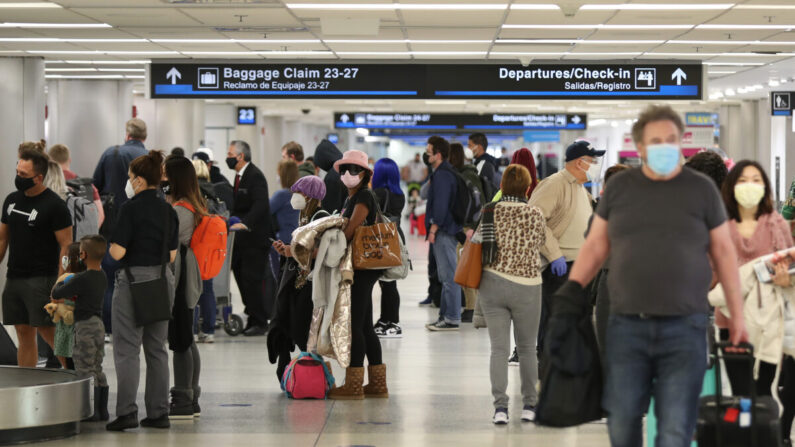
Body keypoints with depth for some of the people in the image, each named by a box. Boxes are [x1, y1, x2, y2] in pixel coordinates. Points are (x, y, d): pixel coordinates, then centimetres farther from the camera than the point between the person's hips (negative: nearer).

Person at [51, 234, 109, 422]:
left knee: (85, 370, -3)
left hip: (85, 326, -8)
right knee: (97, 369, 14)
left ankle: (92, 411, -4)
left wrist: (59, 285, 8)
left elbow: (56, 294, -12)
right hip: (99, 324, 8)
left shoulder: (81, 279, -18)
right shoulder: (102, 277, 7)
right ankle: (102, 410, 16)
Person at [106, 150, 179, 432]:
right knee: (157, 349, 12)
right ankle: (159, 413, 13)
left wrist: (111, 245, 5)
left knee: (127, 349, -2)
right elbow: (172, 255, 8)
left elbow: (117, 252, -15)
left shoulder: (131, 208, -12)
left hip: (133, 281, -6)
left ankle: (127, 411, -8)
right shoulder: (168, 210, 6)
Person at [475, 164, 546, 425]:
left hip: (492, 285, 1)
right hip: (526, 286, -1)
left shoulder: (489, 213, -2)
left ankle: (500, 406, -8)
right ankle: (529, 405, 17)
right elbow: (540, 243, 8)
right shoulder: (535, 215, -5)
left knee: (499, 347, 3)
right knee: (527, 349, 13)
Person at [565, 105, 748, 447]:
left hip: (684, 328, -1)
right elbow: (596, 245, 13)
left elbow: (723, 253, 8)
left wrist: (737, 315, 5)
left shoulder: (701, 189, 4)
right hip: (626, 325, 2)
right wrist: (572, 289, 0)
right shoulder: (619, 187, 8)